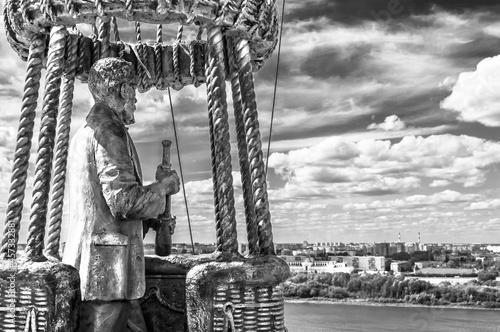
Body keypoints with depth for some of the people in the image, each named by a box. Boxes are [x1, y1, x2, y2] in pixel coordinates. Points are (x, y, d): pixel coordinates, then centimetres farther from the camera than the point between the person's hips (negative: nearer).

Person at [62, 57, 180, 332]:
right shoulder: (109, 129, -11)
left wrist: (155, 216, 21)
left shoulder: (83, 133, 20)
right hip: (107, 269, -10)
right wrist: (163, 187, -3)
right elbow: (124, 201, -20)